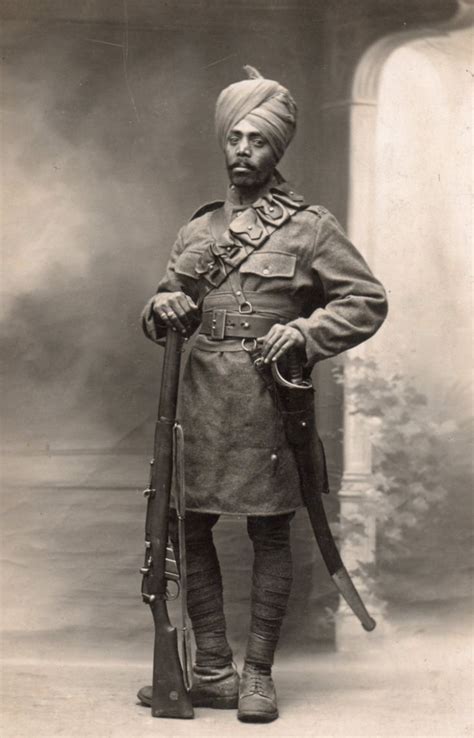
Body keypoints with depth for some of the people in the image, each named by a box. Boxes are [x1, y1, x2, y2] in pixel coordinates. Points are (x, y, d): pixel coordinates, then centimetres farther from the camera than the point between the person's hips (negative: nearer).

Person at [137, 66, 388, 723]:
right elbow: (161, 321, 19)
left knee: (269, 534, 2)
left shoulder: (311, 226, 2)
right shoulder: (199, 230, 15)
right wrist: (164, 308, -5)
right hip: (202, 397, 5)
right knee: (186, 528, 4)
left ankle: (258, 675, 12)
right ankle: (212, 673, 15)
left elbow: (368, 301, -1)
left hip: (270, 397, -4)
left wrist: (304, 330, -15)